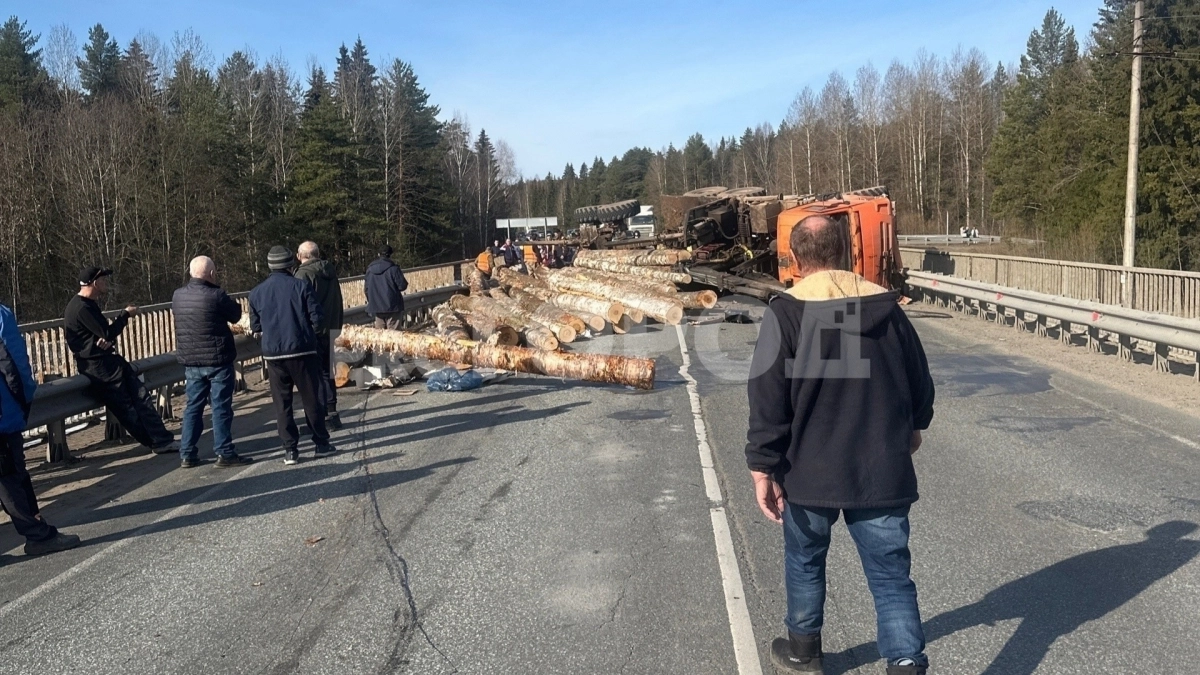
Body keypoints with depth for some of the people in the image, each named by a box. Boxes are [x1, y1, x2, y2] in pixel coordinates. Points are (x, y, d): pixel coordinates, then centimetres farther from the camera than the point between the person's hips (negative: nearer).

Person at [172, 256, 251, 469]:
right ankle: (224, 453, 3)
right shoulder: (216, 295, -16)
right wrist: (233, 303, 14)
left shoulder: (178, 296, 3)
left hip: (191, 361, 6)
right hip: (218, 360, -6)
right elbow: (235, 315, -4)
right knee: (221, 408, 0)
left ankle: (187, 454, 15)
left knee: (193, 406, 13)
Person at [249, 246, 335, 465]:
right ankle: (321, 443, 14)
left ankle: (290, 449, 8)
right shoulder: (300, 286, -5)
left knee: (282, 402, 8)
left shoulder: (257, 292, 3)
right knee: (311, 398, 8)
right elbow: (316, 318, -8)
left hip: (273, 354, 2)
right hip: (302, 351, -2)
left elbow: (255, 327, 7)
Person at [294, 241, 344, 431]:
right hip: (329, 330, 7)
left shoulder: (303, 274, -13)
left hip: (312, 332, -7)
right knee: (327, 373, 16)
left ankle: (322, 416, 1)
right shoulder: (330, 272, 9)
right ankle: (332, 413, 20)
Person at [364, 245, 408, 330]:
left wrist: (370, 301, 24)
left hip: (376, 307, 5)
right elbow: (402, 286, -13)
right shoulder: (393, 268, -11)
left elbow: (366, 288, 11)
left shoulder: (370, 269, 7)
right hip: (392, 306, -5)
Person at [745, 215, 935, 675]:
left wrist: (763, 467, -8)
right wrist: (913, 428, 29)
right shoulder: (886, 304, 1)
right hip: (883, 469, 3)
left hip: (810, 470, -2)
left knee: (805, 560, 20)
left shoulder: (786, 312, -12)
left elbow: (767, 399, -14)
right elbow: (920, 380, 12)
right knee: (891, 573, 9)